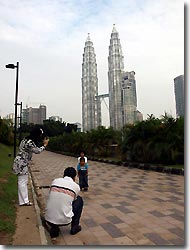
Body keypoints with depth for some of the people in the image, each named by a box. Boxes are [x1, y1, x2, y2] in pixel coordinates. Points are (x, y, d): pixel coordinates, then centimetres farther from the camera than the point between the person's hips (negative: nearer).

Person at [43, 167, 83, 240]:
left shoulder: (55, 181, 6)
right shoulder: (76, 186, 0)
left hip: (48, 218, 3)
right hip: (64, 220, -3)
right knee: (79, 199, 19)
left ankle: (53, 228, 15)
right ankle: (74, 227, 22)